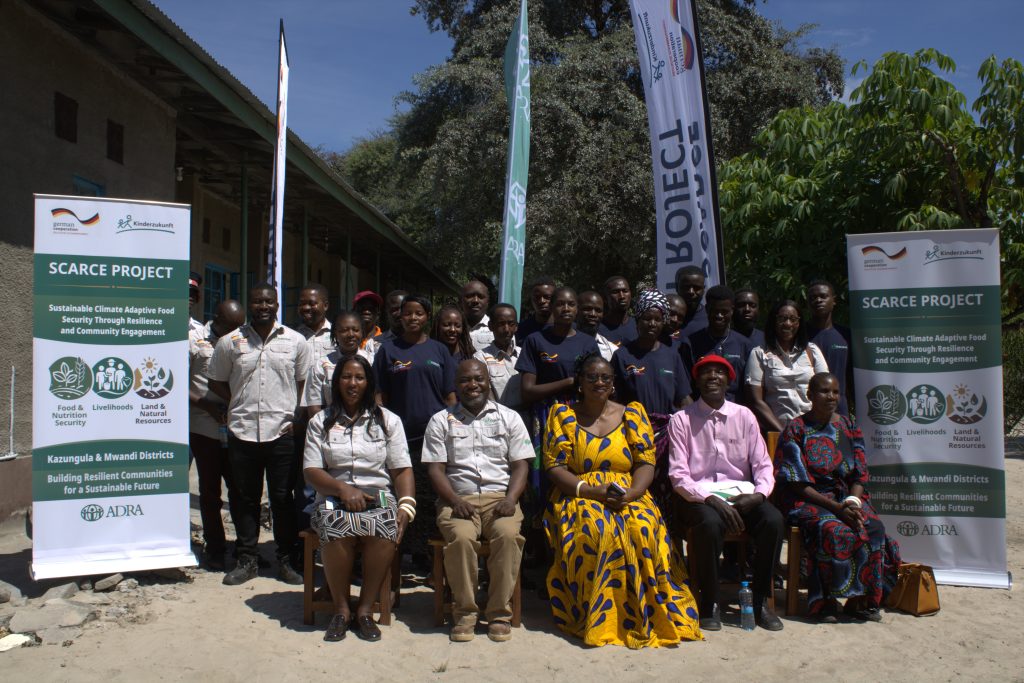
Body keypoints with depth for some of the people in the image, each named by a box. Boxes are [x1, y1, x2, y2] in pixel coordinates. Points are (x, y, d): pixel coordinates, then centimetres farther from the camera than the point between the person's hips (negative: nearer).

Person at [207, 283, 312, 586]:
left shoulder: (296, 341, 4)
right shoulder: (230, 342, 5)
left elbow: (303, 381, 11)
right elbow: (216, 382, 12)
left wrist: (293, 414, -1)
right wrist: (241, 403, 0)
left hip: (282, 432, -1)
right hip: (242, 432, 1)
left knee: (283, 498, 5)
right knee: (245, 498, 10)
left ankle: (285, 559, 18)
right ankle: (246, 559, 23)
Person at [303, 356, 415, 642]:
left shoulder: (388, 420, 13)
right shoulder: (320, 422, 13)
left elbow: (402, 469, 5)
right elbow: (310, 471, 3)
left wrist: (406, 505, -13)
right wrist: (343, 489, -14)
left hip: (380, 498, 0)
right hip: (334, 499, 0)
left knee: (386, 532, -33)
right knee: (337, 530, -34)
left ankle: (365, 609, -15)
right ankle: (341, 609, -13)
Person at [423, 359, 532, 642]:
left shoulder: (509, 417, 13)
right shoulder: (441, 421, 11)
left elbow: (520, 464, 7)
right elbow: (435, 468, 5)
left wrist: (510, 498, -11)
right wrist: (455, 501, -12)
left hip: (500, 497, 1)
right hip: (458, 499, 0)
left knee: (508, 534, -31)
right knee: (461, 537, -32)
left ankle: (499, 612, -16)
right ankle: (465, 611, -14)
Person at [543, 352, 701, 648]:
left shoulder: (632, 413, 11)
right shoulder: (562, 414, 7)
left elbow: (646, 463, 5)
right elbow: (554, 467, -1)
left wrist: (630, 494, -15)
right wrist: (594, 491, -15)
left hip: (629, 496, 1)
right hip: (579, 497, -1)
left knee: (643, 529, -31)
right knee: (594, 530, -34)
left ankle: (645, 617, -16)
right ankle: (597, 618, -19)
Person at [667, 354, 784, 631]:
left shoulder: (744, 416, 10)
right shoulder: (681, 420, 0)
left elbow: (763, 464, 7)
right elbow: (678, 475, -7)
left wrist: (758, 494, -13)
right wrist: (711, 499, -20)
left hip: (741, 492, 3)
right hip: (698, 496, -3)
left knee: (773, 520, -26)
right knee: (710, 523, -35)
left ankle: (760, 601, -8)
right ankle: (710, 603, -14)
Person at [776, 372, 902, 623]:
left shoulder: (849, 427, 12)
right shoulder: (796, 429, -3)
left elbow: (860, 475, 9)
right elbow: (797, 482, -9)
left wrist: (852, 502, -12)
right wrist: (835, 507, -17)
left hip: (848, 497, 4)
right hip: (808, 500, -4)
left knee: (874, 528, -24)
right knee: (833, 530, -33)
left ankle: (861, 600, -11)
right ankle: (826, 600, -20)